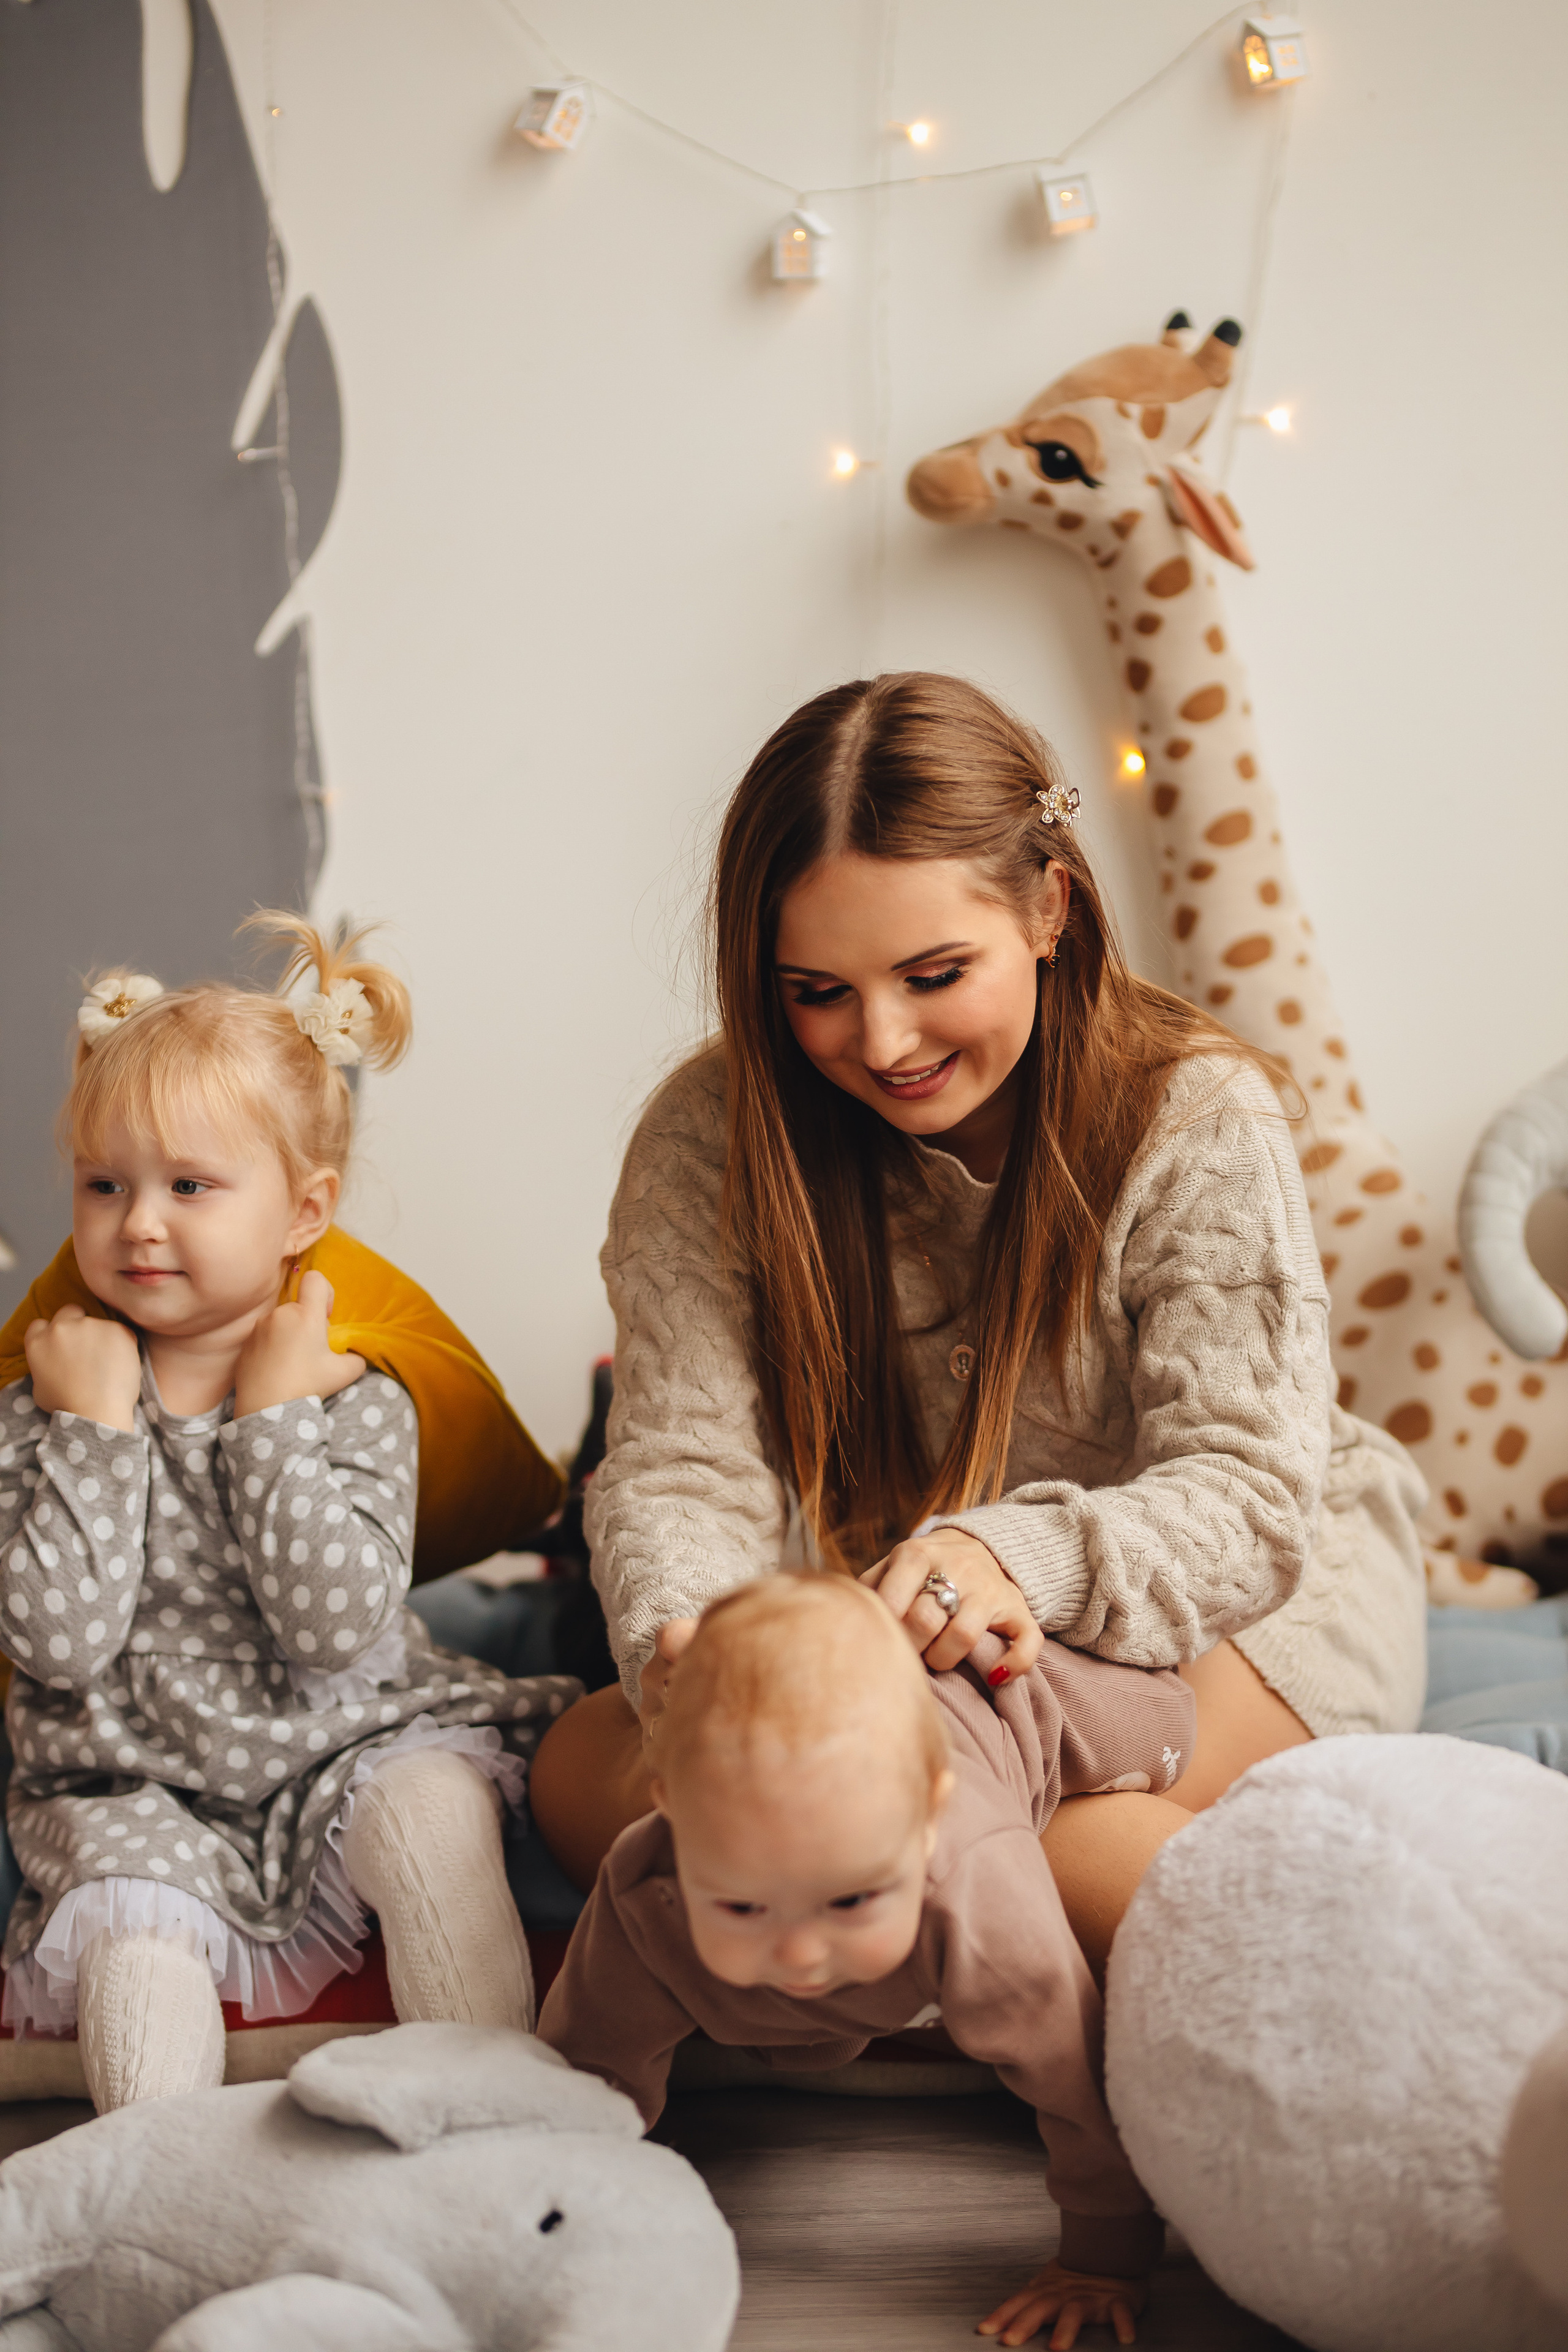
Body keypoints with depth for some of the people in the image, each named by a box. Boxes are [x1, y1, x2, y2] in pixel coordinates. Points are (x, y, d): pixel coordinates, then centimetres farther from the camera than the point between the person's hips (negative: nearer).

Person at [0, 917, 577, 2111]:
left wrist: (278, 1415, -16)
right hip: (143, 1796, 0)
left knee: (434, 1804, -28)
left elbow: (341, 1628, -18)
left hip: (347, 1749, 0)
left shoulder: (357, 1401, -3)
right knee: (135, 1948, -27)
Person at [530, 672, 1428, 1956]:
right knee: (582, 1770, -23)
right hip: (874, 1627, 4)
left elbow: (1246, 1494, -22)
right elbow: (685, 1466, -16)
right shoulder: (712, 1138, -9)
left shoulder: (1201, 1120, -15)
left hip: (1236, 1592, -4)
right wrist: (683, 1637, -42)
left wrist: (1018, 1555, -45)